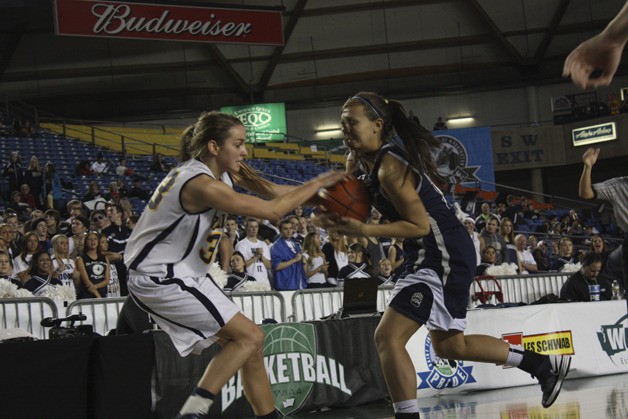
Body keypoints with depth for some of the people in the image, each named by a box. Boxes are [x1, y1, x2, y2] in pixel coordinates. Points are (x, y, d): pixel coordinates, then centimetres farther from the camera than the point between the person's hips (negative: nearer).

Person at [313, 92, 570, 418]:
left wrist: (364, 231, -27)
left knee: (388, 338, -16)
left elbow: (419, 225, -20)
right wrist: (337, 221, -1)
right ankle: (544, 364, 31)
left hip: (443, 256, -11)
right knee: (449, 345, 21)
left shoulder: (389, 167, -21)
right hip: (432, 256, 11)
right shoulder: (363, 161, 8)